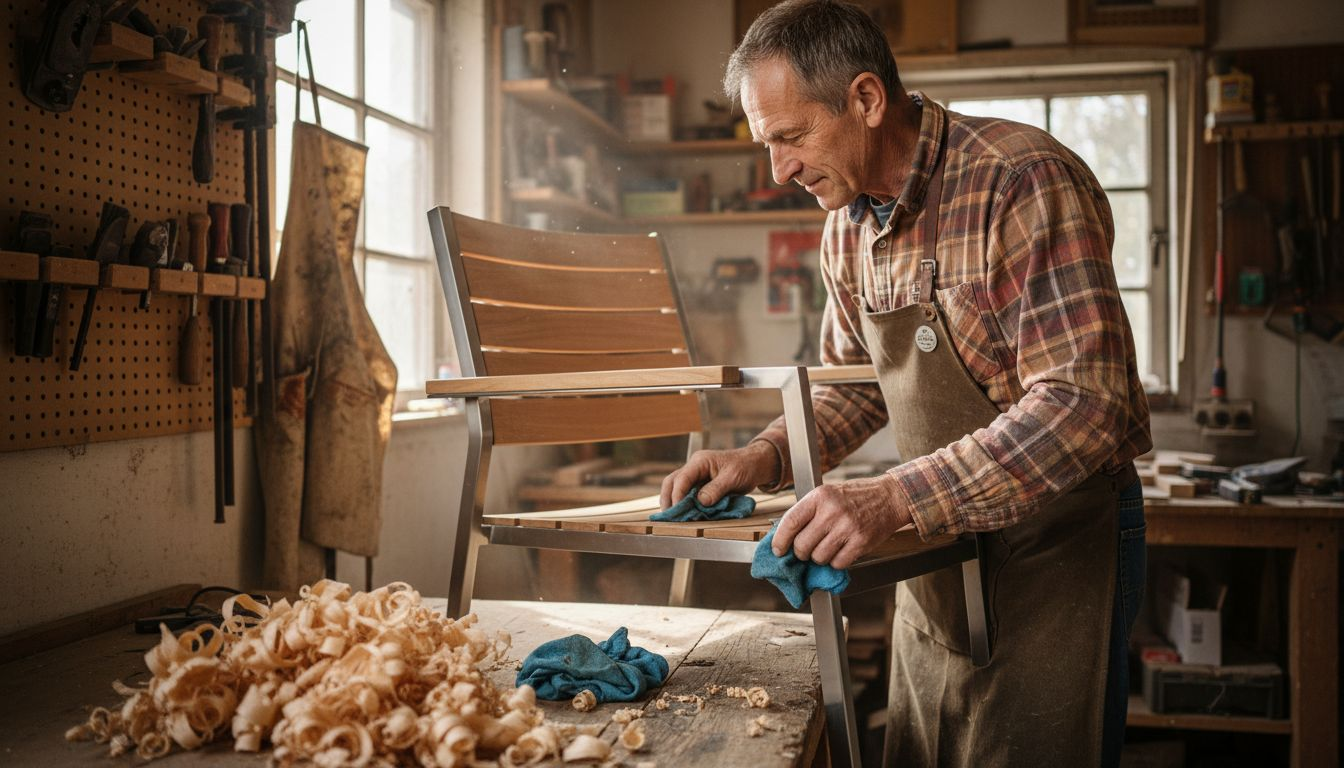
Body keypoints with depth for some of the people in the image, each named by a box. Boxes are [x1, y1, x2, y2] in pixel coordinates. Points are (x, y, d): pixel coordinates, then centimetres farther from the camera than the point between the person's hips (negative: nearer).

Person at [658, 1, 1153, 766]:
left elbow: (1084, 406, -29)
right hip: (939, 554, 7)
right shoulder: (849, 222, 3)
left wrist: (894, 499, -36)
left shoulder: (1025, 181, -22)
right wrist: (765, 458, -3)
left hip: (1055, 544, -7)